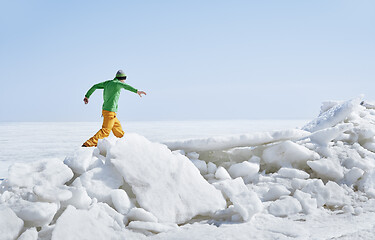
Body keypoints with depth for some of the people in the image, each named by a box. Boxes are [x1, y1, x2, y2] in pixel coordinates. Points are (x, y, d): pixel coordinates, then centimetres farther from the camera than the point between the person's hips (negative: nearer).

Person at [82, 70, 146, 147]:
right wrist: (137, 91, -42)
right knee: (105, 131, -14)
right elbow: (125, 86, -31)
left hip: (105, 109, 10)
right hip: (110, 111, -10)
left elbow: (95, 86, 18)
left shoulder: (108, 83, 12)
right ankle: (87, 144, -22)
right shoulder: (116, 83, -10)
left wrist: (87, 96, 27)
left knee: (117, 127, 21)